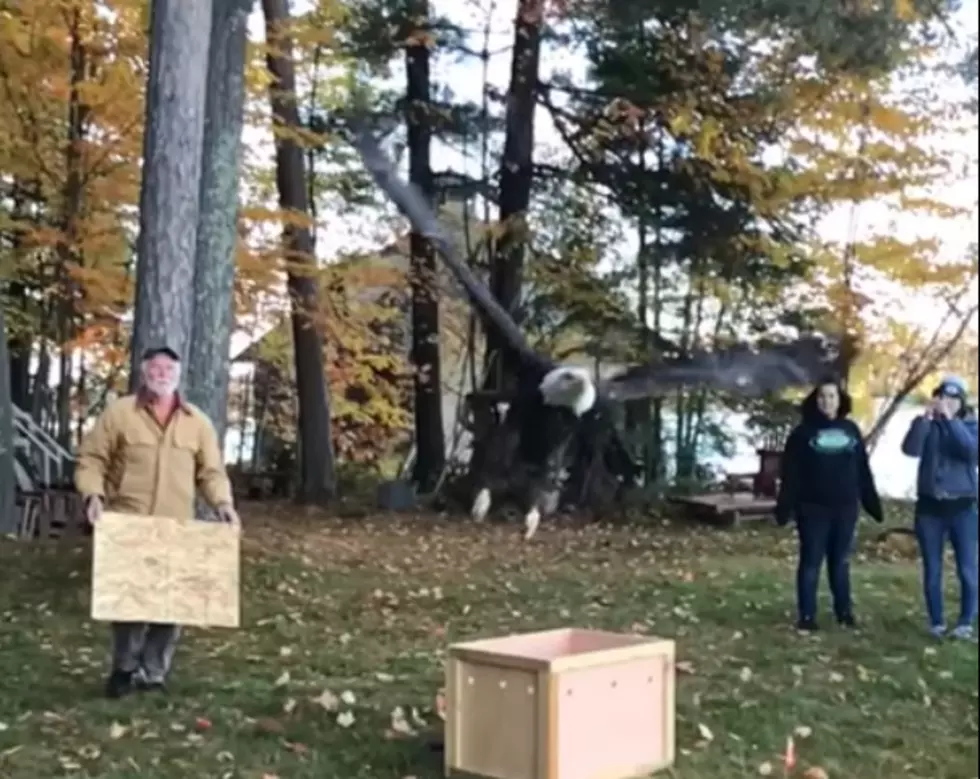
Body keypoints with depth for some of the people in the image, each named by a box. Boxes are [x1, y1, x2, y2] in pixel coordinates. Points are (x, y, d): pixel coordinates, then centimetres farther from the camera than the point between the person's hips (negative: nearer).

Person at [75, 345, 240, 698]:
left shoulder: (197, 422, 8)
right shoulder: (119, 412, 1)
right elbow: (91, 460, 2)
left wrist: (223, 503, -6)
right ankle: (125, 668, 19)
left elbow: (211, 471, 10)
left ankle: (153, 674, 15)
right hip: (126, 526, -2)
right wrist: (93, 495, -14)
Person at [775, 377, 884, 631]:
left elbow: (863, 471, 11)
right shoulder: (804, 431, -2)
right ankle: (806, 615, 7)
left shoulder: (850, 430, 9)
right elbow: (790, 474, -7)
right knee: (811, 562, 2)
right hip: (814, 509, -3)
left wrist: (873, 503, 9)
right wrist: (785, 507, -14)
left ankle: (845, 612, 22)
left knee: (841, 562, 12)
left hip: (845, 509, 3)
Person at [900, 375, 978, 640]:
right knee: (932, 570, 5)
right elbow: (910, 449, -15)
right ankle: (936, 622, 15)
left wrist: (950, 420, -23)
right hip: (930, 506, 1)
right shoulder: (926, 425, 4)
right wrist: (925, 418, -25)